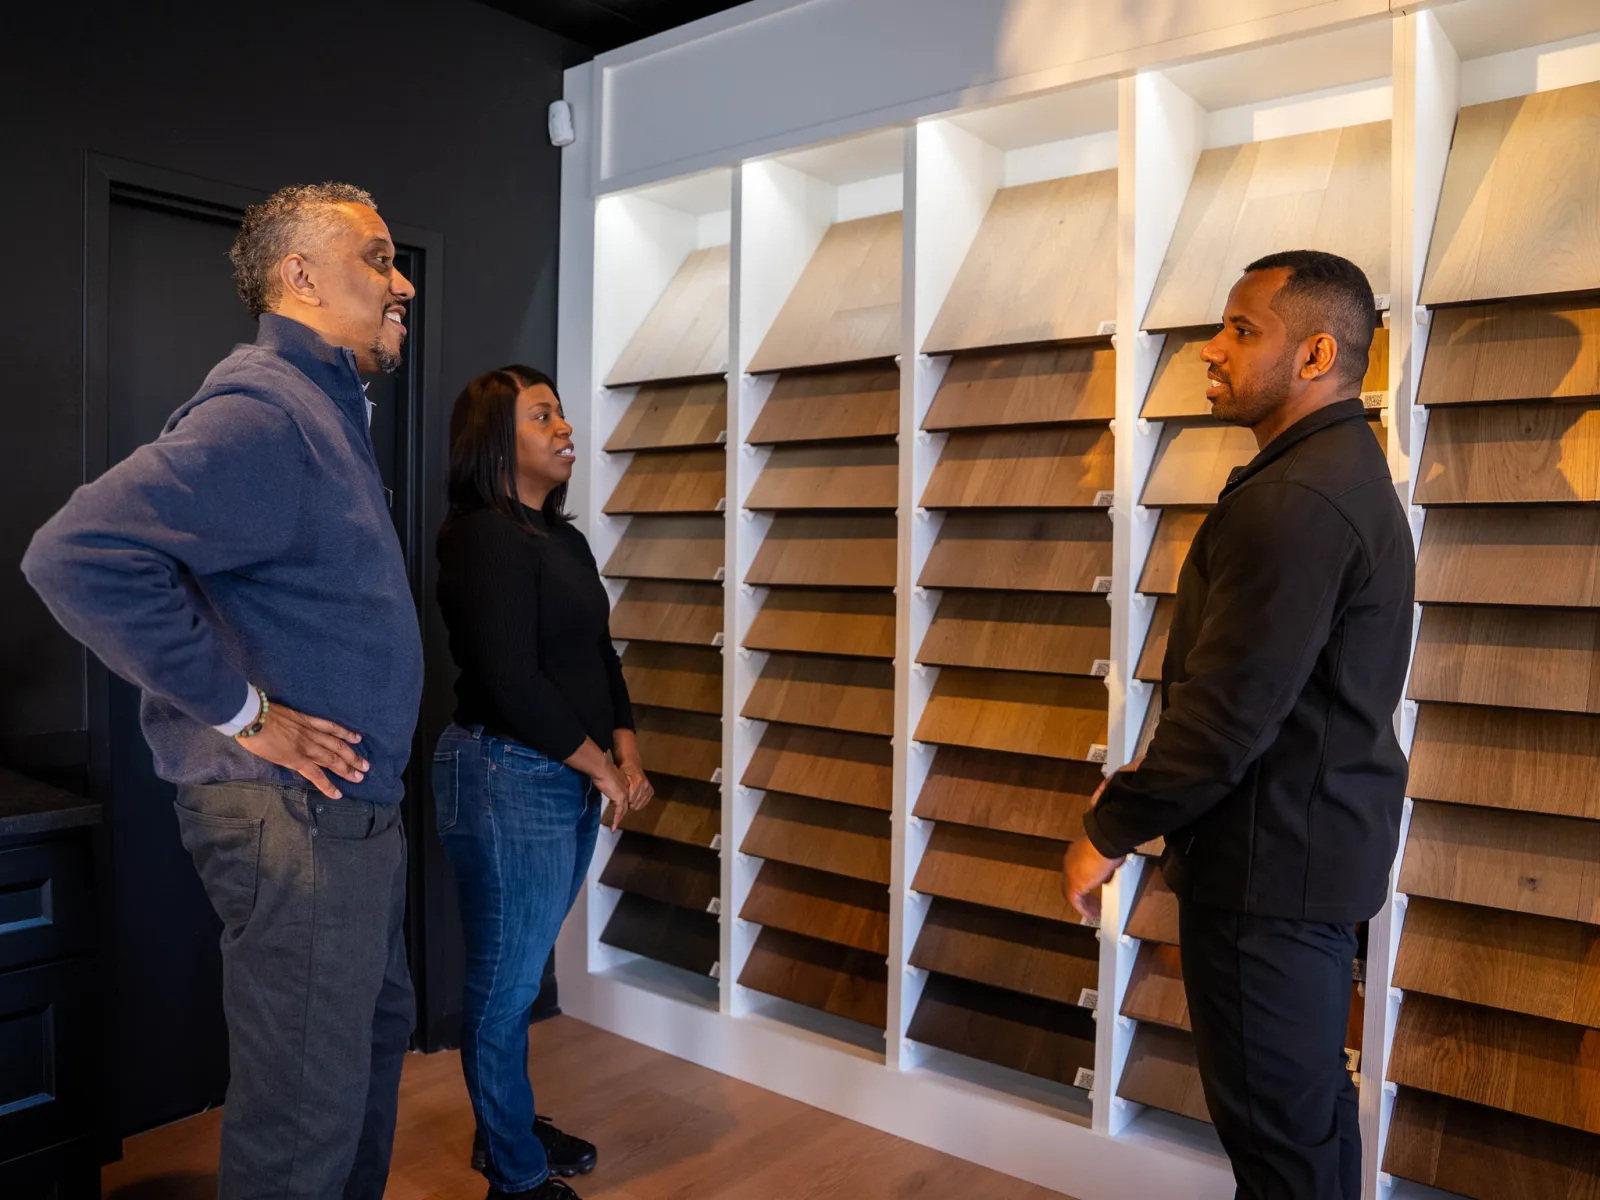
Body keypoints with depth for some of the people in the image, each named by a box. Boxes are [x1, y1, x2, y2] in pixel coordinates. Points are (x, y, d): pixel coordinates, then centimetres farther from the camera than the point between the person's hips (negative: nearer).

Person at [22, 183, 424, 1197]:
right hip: (295, 812, -10)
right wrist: (239, 715, -22)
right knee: (307, 1114, 3)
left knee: (378, 1031, 24)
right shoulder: (263, 409, -18)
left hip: (356, 807, 10)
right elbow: (80, 554, -30)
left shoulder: (330, 409, 15)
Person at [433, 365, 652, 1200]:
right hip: (506, 778, -8)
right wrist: (601, 769, -10)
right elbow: (513, 684, -20)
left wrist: (627, 758, 3)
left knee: (522, 973, 20)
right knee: (504, 983, 5)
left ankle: (508, 1130, 37)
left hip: (572, 783, 9)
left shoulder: (564, 540, 14)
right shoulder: (484, 539, -14)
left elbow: (600, 656, 15)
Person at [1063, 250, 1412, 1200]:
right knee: (1314, 1104, 22)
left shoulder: (1293, 499, -22)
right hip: (1322, 836, 10)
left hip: (1269, 859, -10)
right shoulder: (1349, 473, 11)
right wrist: (1146, 787, 14)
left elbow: (1230, 708, -24)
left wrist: (1112, 830, -11)